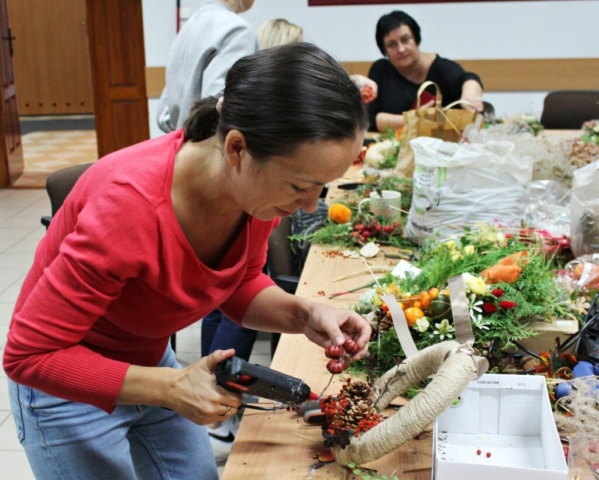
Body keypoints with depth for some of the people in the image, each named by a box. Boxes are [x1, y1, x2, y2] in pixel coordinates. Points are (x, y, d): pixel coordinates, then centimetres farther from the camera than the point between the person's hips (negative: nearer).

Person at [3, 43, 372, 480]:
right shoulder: (131, 204, -37)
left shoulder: (259, 185, -19)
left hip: (149, 360, 6)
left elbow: (240, 283, 0)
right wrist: (170, 388, -30)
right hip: (67, 385, -5)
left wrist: (304, 314, -19)